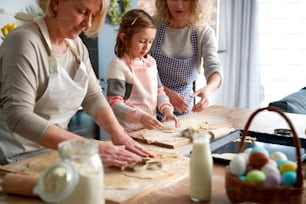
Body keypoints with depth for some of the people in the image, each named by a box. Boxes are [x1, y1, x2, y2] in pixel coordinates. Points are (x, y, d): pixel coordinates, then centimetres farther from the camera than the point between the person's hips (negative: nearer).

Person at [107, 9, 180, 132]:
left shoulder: (150, 62, 10)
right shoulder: (118, 65, -11)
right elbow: (115, 105, -16)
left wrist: (166, 109, -1)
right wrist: (140, 117, -27)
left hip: (150, 127, 5)